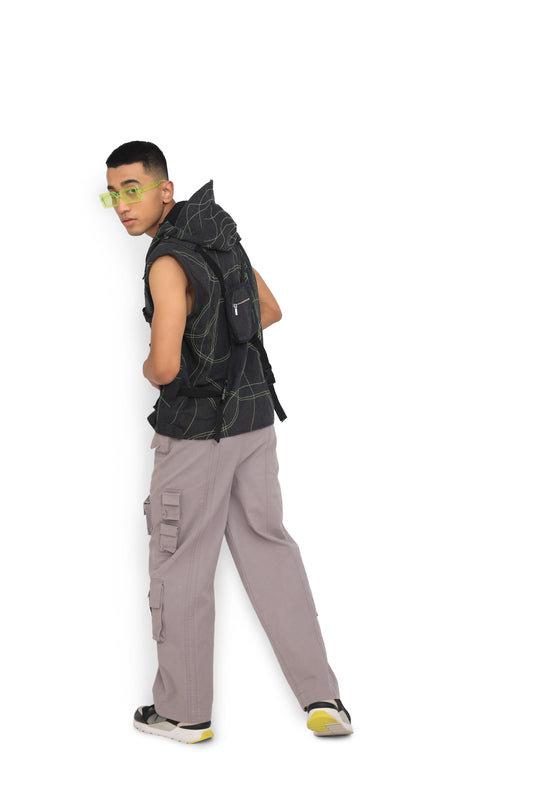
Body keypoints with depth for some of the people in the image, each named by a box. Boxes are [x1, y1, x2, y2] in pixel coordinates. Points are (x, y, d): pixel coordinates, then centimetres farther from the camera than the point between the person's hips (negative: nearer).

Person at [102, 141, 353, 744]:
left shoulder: (168, 262, -21)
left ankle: (183, 711, 20)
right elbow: (269, 311, 18)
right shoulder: (215, 230, 7)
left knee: (180, 564, 7)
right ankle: (321, 698, 10)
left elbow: (165, 367, -28)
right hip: (253, 413, 8)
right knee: (268, 548, 13)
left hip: (197, 428, -8)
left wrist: (148, 370, -4)